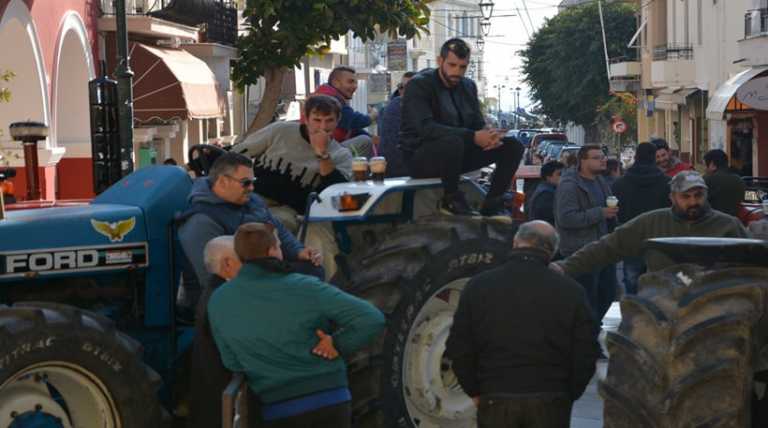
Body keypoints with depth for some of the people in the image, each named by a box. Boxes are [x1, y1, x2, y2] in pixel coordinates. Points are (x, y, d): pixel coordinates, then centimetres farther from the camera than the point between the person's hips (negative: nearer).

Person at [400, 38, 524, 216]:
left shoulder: (468, 86, 11)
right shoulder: (419, 85, -13)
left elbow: (479, 125, 11)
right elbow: (426, 128, -26)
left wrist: (489, 136, -17)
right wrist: (473, 137, -33)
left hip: (457, 154, 7)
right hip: (420, 157, -7)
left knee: (513, 146, -4)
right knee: (453, 142, -40)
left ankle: (491, 205, -2)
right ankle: (451, 199, -18)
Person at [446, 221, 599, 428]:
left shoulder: (478, 286, 0)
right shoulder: (571, 291, -3)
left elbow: (459, 349, 1)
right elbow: (586, 355, -1)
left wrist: (475, 392, 12)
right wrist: (568, 396, 11)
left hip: (495, 402, 0)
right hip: (550, 404, 0)